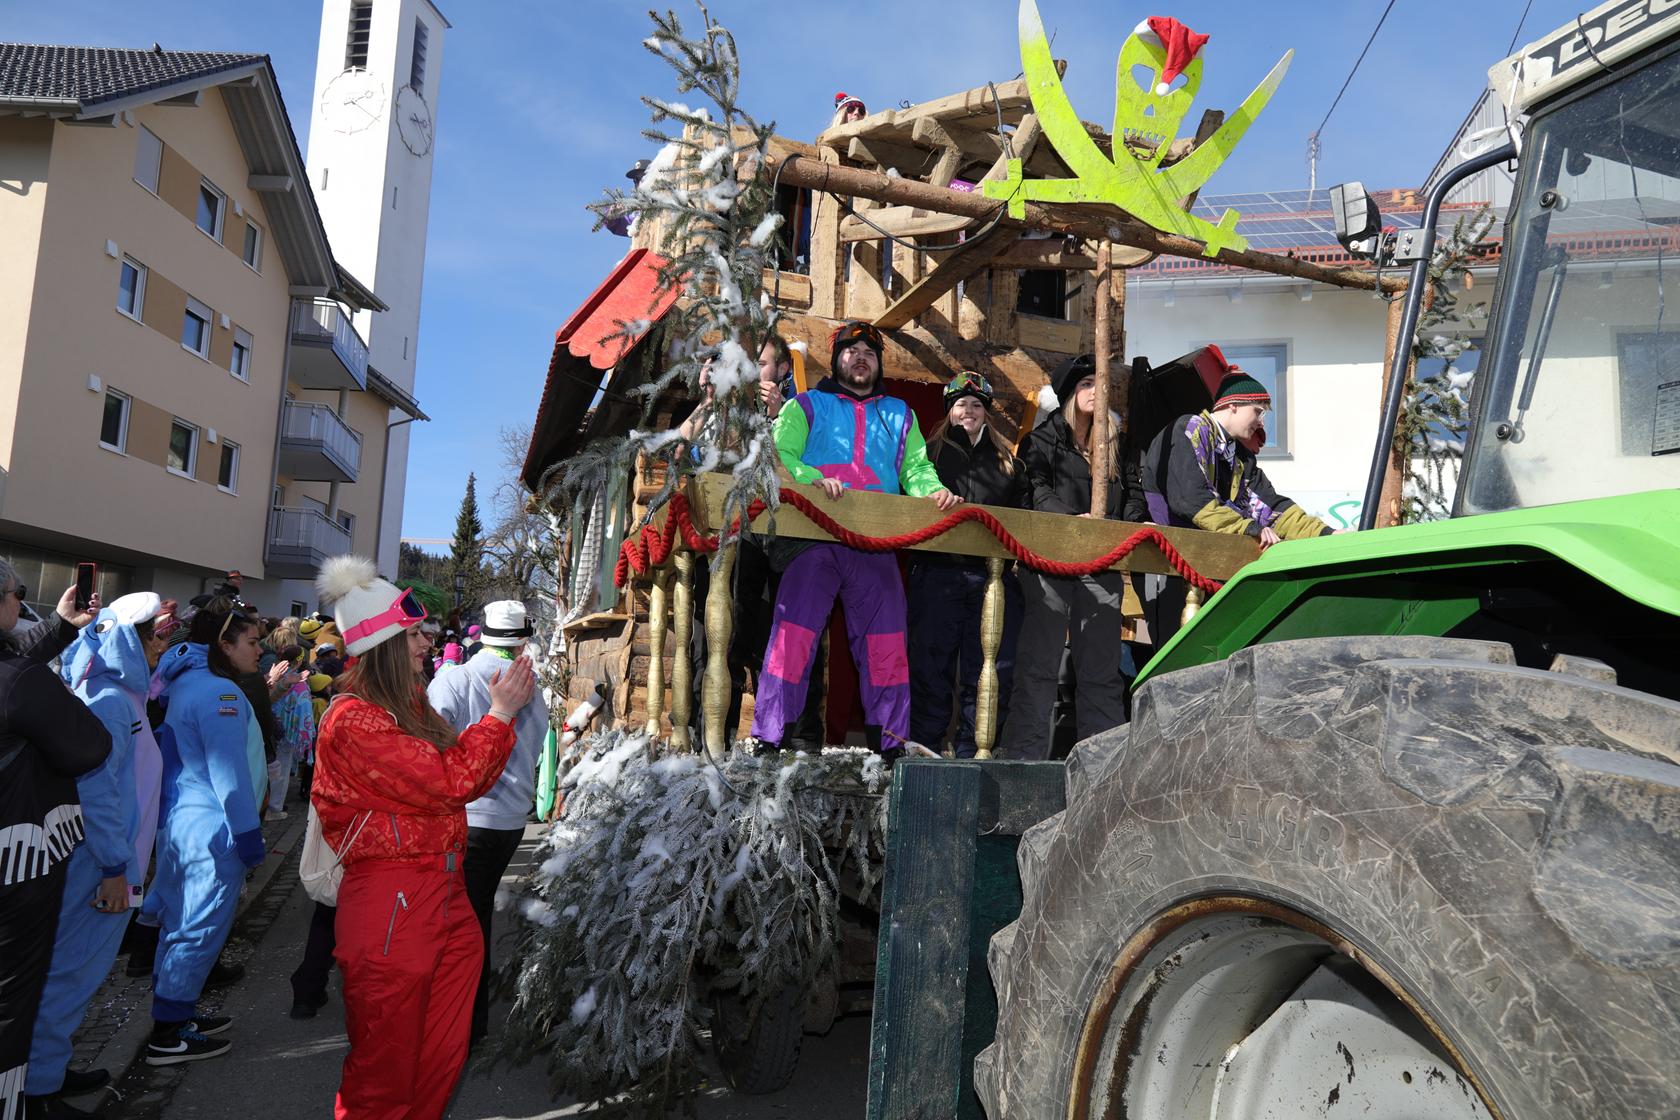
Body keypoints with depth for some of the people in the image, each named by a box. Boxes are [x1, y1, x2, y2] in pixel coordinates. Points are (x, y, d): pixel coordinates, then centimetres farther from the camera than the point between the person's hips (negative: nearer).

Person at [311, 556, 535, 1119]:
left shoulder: (411, 706, 12)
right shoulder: (355, 719, -16)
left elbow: (469, 781, 14)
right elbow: (448, 782, -20)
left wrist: (504, 710, 4)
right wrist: (499, 713, -11)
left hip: (445, 893, 8)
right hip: (392, 904, -8)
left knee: (443, 1058, 17)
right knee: (385, 1071, 7)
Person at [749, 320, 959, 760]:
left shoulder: (899, 414, 25)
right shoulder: (807, 406, 16)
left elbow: (917, 467, 17)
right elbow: (779, 456, 2)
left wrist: (933, 491, -6)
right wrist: (813, 478, -17)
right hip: (814, 540, -3)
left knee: (886, 643, 1)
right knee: (794, 634, -12)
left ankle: (891, 742, 10)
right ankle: (767, 737, -8)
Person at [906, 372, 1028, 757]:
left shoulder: (1007, 460, 22)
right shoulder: (930, 453, 15)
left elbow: (1023, 512, 19)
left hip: (994, 576, 3)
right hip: (938, 573, -2)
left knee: (991, 670, 0)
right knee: (931, 666, -4)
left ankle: (971, 751, 9)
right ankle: (924, 748, 4)